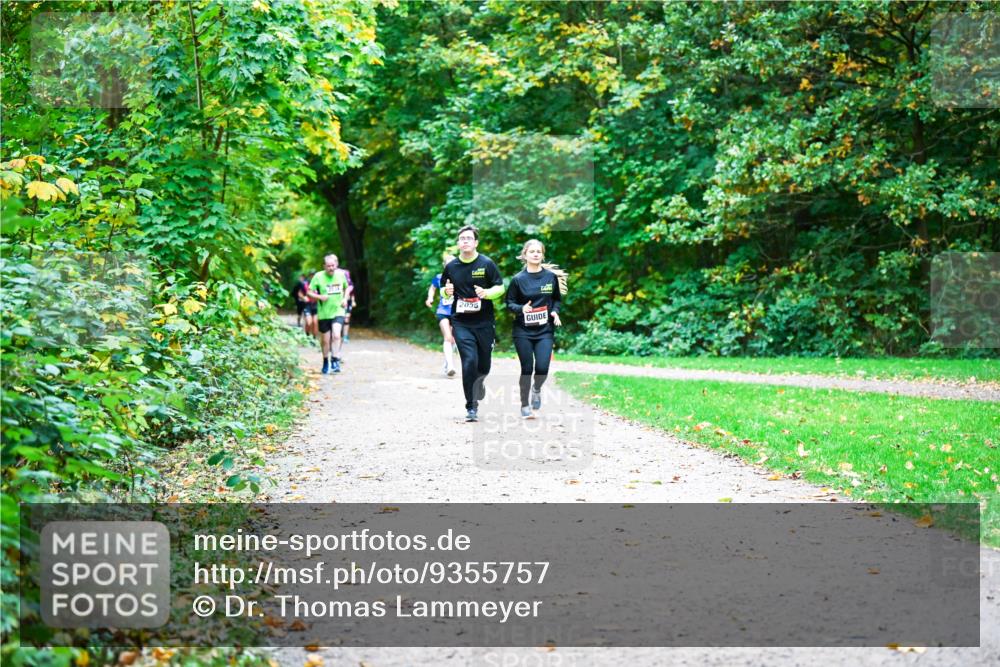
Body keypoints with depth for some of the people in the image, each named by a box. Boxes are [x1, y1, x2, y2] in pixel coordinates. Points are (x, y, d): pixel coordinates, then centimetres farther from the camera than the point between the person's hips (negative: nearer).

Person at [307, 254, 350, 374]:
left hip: (338, 311, 0)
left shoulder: (341, 275, 1)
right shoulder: (318, 277, -7)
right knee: (325, 340, 9)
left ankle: (335, 361, -15)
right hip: (324, 313, 0)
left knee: (336, 335, -21)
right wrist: (320, 297, -20)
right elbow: (310, 292, -3)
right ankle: (326, 363, 29)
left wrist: (345, 298, 2)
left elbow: (347, 288, 19)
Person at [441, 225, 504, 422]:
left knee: (484, 365, 10)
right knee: (469, 361, -14)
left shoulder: (486, 264, -3)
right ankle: (471, 407, -5)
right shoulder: (451, 267, 4)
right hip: (461, 323, 0)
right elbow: (444, 291, 16)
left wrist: (486, 293, -19)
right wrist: (447, 292, -7)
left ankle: (479, 382, 48)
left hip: (484, 322, 0)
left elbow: (500, 288, 1)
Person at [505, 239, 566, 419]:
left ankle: (536, 389, 26)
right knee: (527, 368, 2)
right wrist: (521, 308, -17)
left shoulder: (551, 276, 1)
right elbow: (509, 303, 2)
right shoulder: (518, 279, -4)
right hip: (523, 331, -1)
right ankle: (525, 405, 19)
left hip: (545, 330, 1)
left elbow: (557, 299, 13)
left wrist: (555, 311, -6)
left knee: (542, 368, -9)